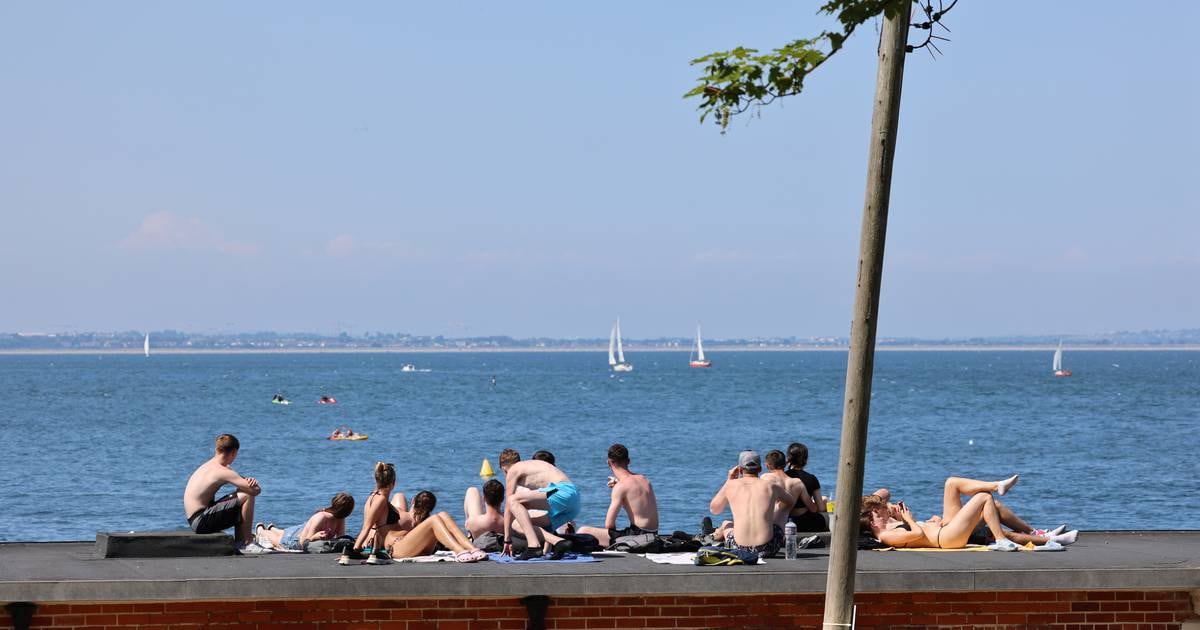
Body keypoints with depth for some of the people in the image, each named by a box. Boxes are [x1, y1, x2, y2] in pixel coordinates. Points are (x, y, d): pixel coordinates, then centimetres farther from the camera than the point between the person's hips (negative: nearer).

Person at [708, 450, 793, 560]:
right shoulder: (771, 485, 4)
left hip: (740, 549, 1)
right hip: (767, 550, -1)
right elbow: (791, 501, 24)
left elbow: (714, 509, 22)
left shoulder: (731, 485, 3)